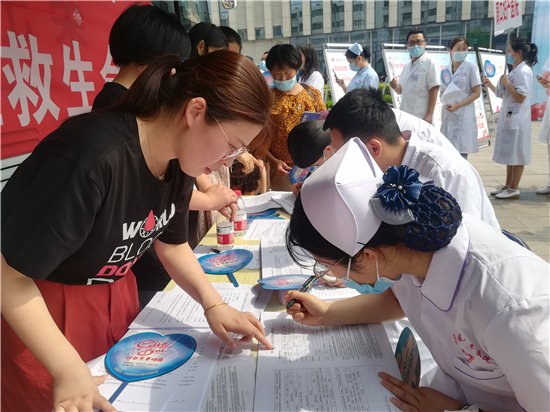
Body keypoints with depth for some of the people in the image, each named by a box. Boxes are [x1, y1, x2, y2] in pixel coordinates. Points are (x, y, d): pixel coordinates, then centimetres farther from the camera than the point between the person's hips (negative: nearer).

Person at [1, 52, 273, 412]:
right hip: (35, 311, -6)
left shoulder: (180, 159, -9)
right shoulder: (91, 159, -34)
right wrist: (69, 369, -26)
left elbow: (172, 244, 4)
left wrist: (213, 303, -9)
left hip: (115, 299, 7)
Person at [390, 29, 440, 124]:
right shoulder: (407, 65, 15)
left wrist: (429, 115, -17)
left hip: (421, 118, -7)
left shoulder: (431, 64, -5)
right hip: (404, 116, 7)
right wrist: (395, 87, -5)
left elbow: (434, 91, -11)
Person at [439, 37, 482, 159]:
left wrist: (457, 105, -15)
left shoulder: (471, 68, 0)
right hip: (447, 115, 4)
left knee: (461, 155, -9)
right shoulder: (445, 71, 11)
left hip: (463, 116, -4)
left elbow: (477, 92, -3)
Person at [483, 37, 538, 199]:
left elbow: (520, 98, -20)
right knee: (509, 151, 13)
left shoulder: (523, 71, -14)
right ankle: (508, 185, 22)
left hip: (517, 118, -10)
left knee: (516, 153, -3)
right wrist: (490, 85, 10)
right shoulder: (514, 71, 14)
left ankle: (514, 189, 5)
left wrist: (507, 83, -15)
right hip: (508, 116, 10)